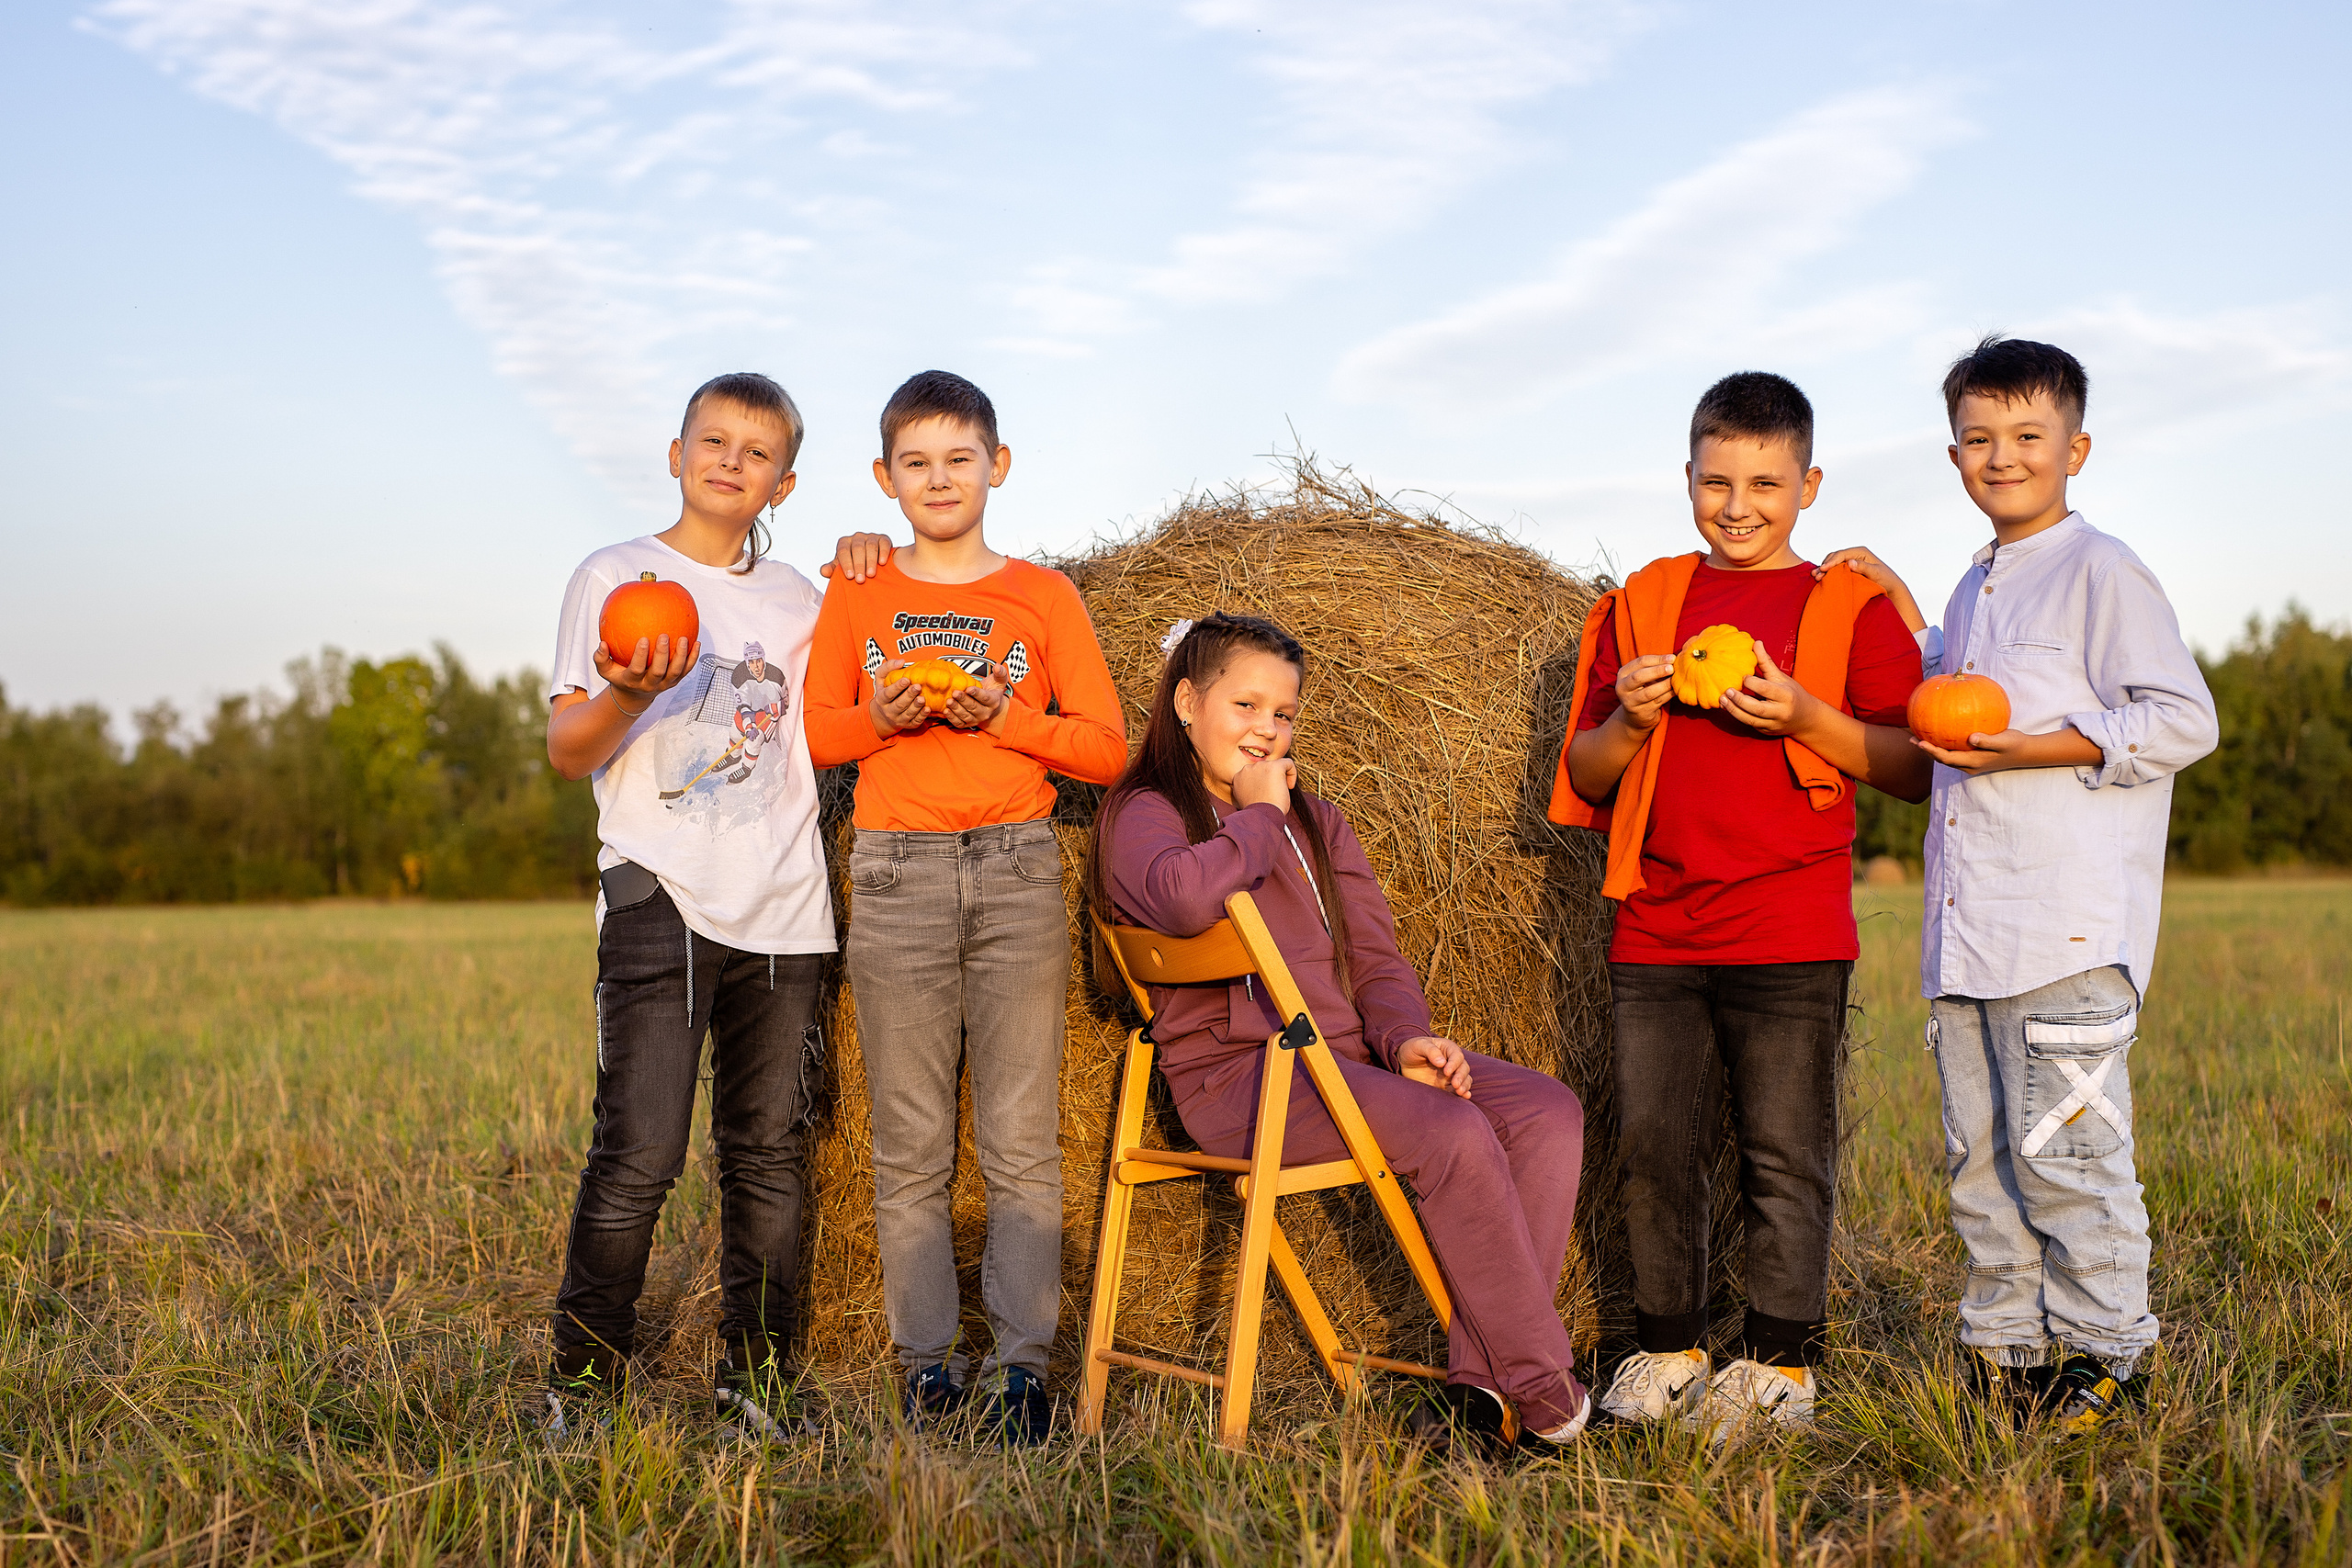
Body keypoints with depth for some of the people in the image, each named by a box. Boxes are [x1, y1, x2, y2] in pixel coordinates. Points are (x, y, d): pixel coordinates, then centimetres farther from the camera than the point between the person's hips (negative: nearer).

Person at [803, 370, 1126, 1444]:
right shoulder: (856, 596, 9)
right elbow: (815, 734, 11)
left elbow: (1106, 750, 4)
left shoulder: (1041, 596, 6)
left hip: (1017, 873, -1)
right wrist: (882, 718, -9)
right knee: (910, 1141, 2)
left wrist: (1003, 713, -11)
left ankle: (1022, 1362, 4)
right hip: (896, 874, 1)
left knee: (1021, 1139, -2)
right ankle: (926, 1356, 11)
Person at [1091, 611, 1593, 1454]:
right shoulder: (1143, 814, 0)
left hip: (1347, 1053, 8)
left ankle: (1480, 1384, -17)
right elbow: (1187, 899, -26)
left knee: (1548, 1108, -13)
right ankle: (1546, 1395, -17)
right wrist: (1257, 815, -8)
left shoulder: (1315, 824, 22)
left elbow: (1374, 958, 16)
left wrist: (1403, 1036, -6)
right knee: (1453, 1134, -28)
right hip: (1236, 1071, -7)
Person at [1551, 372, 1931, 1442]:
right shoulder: (1641, 605, 13)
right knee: (1653, 1143, 5)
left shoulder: (1849, 607, 4)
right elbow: (1582, 778, 14)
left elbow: (1911, 769, 0)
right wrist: (1629, 720, -7)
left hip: (1790, 936, -3)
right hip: (1655, 933, 3)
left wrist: (1807, 718, -15)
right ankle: (1667, 1350, 18)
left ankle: (1779, 1365, 9)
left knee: (1785, 1152, 0)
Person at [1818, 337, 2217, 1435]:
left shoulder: (2103, 573, -5)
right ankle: (2003, 1346, 20)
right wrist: (1900, 605, 24)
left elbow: (2182, 721, -11)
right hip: (1963, 932, 8)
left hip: (2069, 931, -8)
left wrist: (2033, 749, -19)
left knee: (2064, 1147, -6)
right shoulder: (1977, 585, 20)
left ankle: (2104, 1354, 6)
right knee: (1978, 1152, 11)